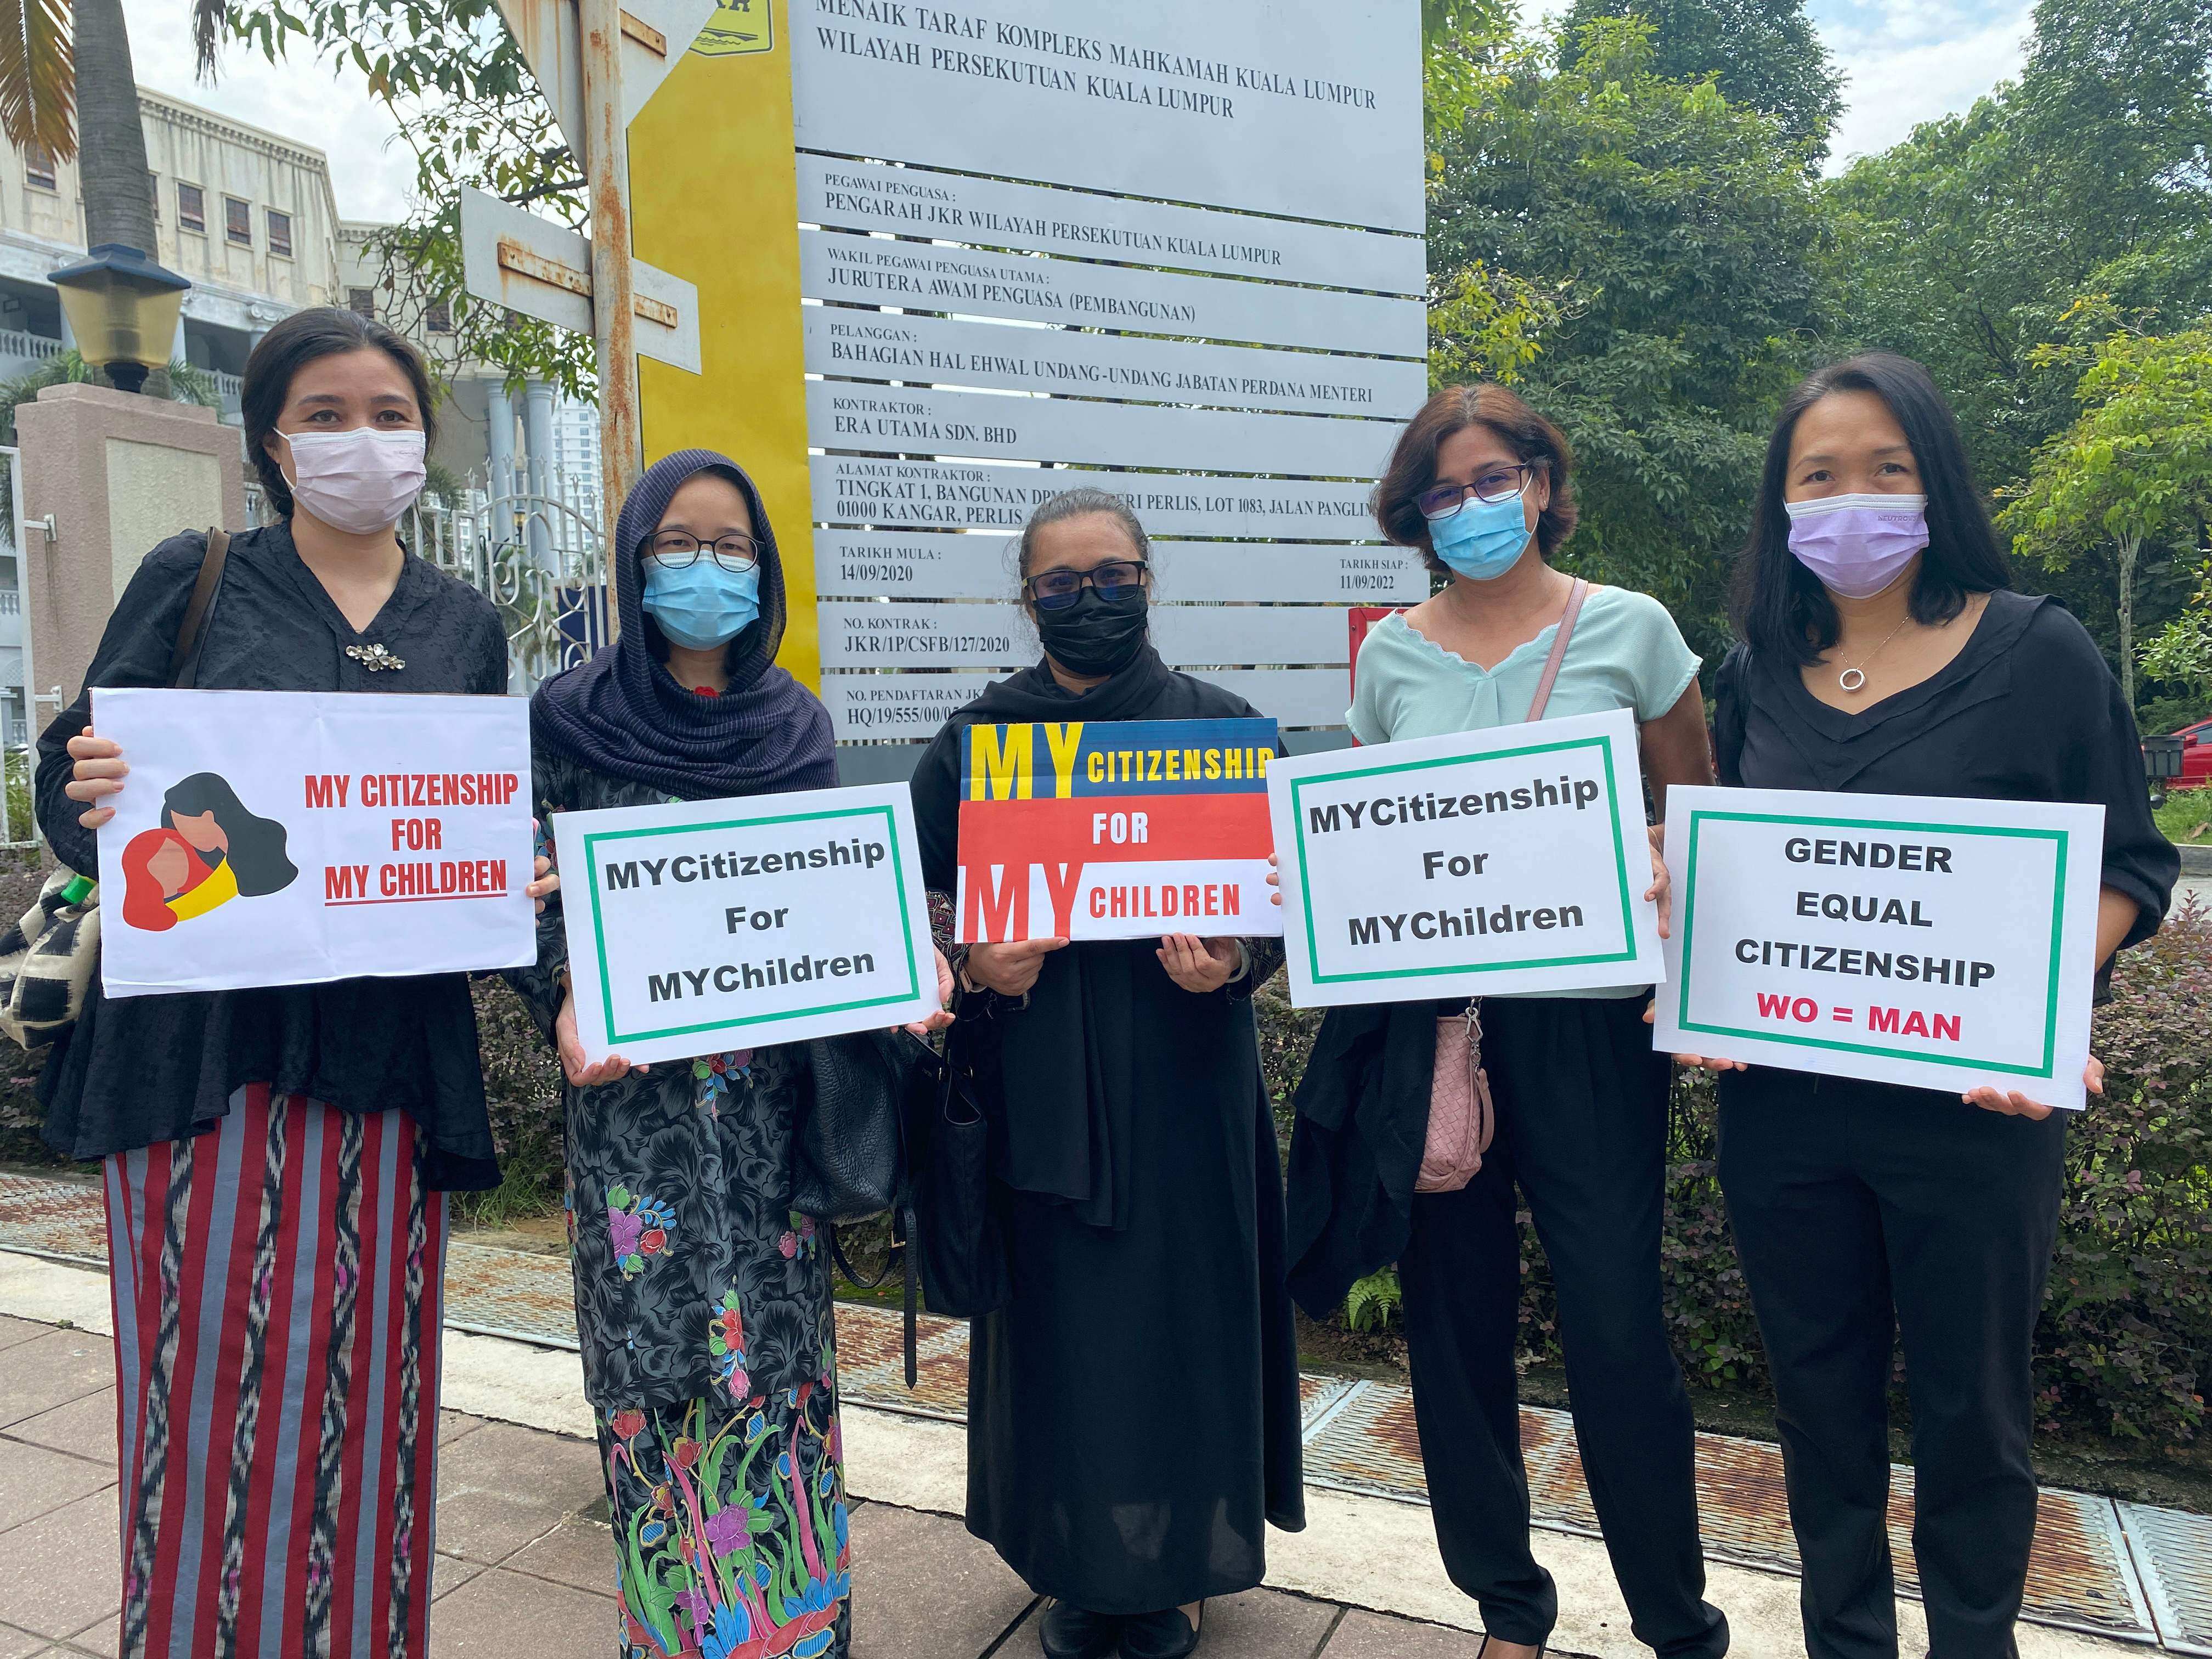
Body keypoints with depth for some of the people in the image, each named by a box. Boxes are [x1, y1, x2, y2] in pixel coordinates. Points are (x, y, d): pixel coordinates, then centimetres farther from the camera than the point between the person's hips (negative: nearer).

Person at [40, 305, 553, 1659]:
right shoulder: (196, 581, 5)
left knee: (365, 1387, 6)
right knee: (211, 1386, 2)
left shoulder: (465, 626, 12)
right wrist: (96, 794, -19)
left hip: (390, 1054, 2)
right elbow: (73, 779, 4)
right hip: (206, 1044, -2)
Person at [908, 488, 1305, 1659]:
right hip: (1036, 1085, 1)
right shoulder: (975, 739, 4)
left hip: (1181, 1078, 0)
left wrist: (1231, 961, -18)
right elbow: (919, 899, 5)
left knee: (1179, 1308, 7)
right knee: (1057, 1316, 7)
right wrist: (972, 962, -14)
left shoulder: (1218, 726, 2)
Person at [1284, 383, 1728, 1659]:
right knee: (1457, 1316, 11)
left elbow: (1698, 817, 6)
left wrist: (1670, 886, -13)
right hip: (1424, 1022, 3)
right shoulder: (1391, 656, 8)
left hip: (1587, 1014, -2)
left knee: (1617, 1324, -2)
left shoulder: (1630, 630, 2)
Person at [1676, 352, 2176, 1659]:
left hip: (1972, 1107, -3)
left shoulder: (2041, 653, -5)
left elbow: (2127, 867, -3)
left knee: (1969, 1403, 13)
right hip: (1780, 1100, 3)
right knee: (1820, 1391, 17)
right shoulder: (1758, 672, 5)